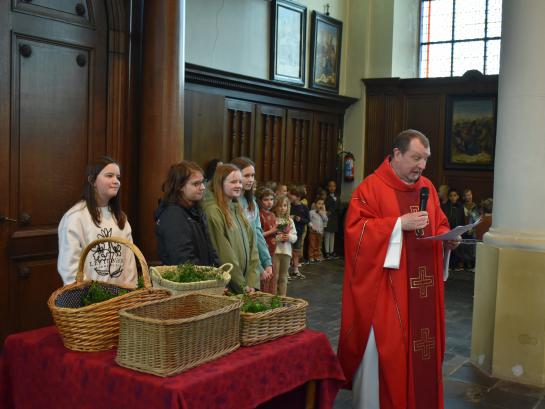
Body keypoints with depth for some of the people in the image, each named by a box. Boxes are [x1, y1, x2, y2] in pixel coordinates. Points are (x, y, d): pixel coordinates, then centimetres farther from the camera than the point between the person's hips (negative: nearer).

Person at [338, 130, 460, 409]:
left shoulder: (428, 188, 12)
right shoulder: (370, 188, -8)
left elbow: (439, 225, 18)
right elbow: (356, 231, -15)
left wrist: (448, 238, -5)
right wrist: (400, 224, -21)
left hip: (422, 286, 6)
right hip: (384, 288, -6)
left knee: (422, 348, 12)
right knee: (384, 349, 2)